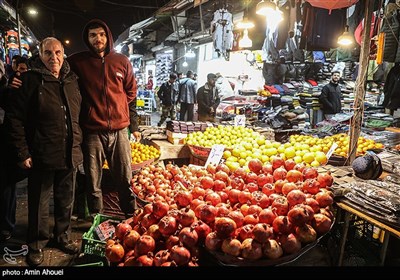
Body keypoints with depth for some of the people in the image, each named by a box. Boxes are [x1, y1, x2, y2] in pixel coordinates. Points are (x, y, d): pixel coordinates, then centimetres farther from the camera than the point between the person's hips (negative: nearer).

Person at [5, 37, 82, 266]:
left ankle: (63, 237, 37)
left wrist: (79, 143, 10)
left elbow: (79, 115, 16)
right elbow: (15, 118, -8)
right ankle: (37, 244, 30)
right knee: (39, 203, 10)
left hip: (70, 154, 4)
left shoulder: (72, 80, 9)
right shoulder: (30, 80, -6)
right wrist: (23, 152, -11)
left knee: (66, 200, 16)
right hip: (41, 155, -4)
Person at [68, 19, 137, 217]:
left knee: (125, 180, 9)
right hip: (92, 131, -1)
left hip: (119, 129, 1)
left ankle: (132, 217, 25)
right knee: (93, 184, 8)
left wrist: (118, 107, 10)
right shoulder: (77, 61, 2)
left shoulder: (122, 61, 7)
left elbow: (131, 90, 17)